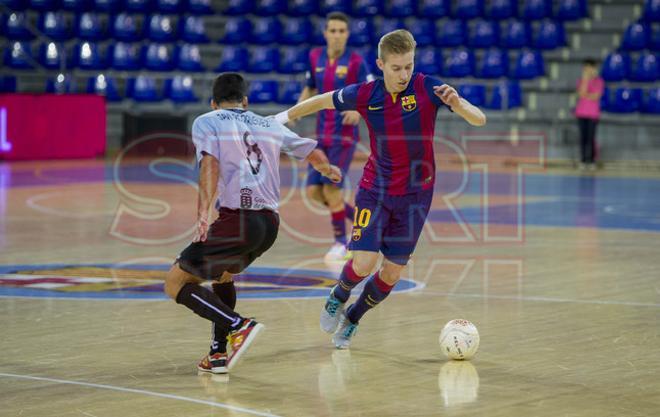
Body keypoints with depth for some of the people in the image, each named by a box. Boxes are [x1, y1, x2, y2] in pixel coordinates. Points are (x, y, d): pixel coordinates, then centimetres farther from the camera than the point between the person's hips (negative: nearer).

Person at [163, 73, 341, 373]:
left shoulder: (206, 122, 6)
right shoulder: (270, 126, 20)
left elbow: (210, 165, -12)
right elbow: (313, 153, 31)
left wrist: (203, 214, -19)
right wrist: (328, 170, 53)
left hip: (237, 221, -6)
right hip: (270, 224, 6)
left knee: (175, 283, 3)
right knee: (222, 274, 32)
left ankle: (240, 326, -15)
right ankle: (218, 354, 23)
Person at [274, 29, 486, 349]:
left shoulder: (427, 88, -14)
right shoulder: (365, 94, -10)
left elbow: (479, 120, -18)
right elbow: (323, 101, 9)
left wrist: (456, 103, -39)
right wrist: (283, 117, 18)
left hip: (416, 195, 1)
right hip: (375, 189, -1)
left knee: (392, 274, 4)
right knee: (364, 263, -16)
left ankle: (351, 320, 31)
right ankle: (337, 297, 19)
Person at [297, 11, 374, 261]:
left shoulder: (355, 62, -9)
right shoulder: (315, 57, 5)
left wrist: (359, 110, -28)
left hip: (345, 135, -6)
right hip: (322, 134, 6)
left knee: (331, 188, -12)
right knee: (314, 191, 1)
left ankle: (341, 242, 7)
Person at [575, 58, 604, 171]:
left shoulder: (599, 81, -2)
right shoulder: (581, 81, 4)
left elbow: (595, 96, -12)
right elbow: (582, 94, -13)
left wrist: (585, 95, -7)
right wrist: (585, 79, -15)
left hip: (593, 113, -2)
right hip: (581, 113, 2)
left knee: (591, 137, -4)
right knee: (583, 137, 2)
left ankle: (592, 161, 0)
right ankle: (583, 161, 5)